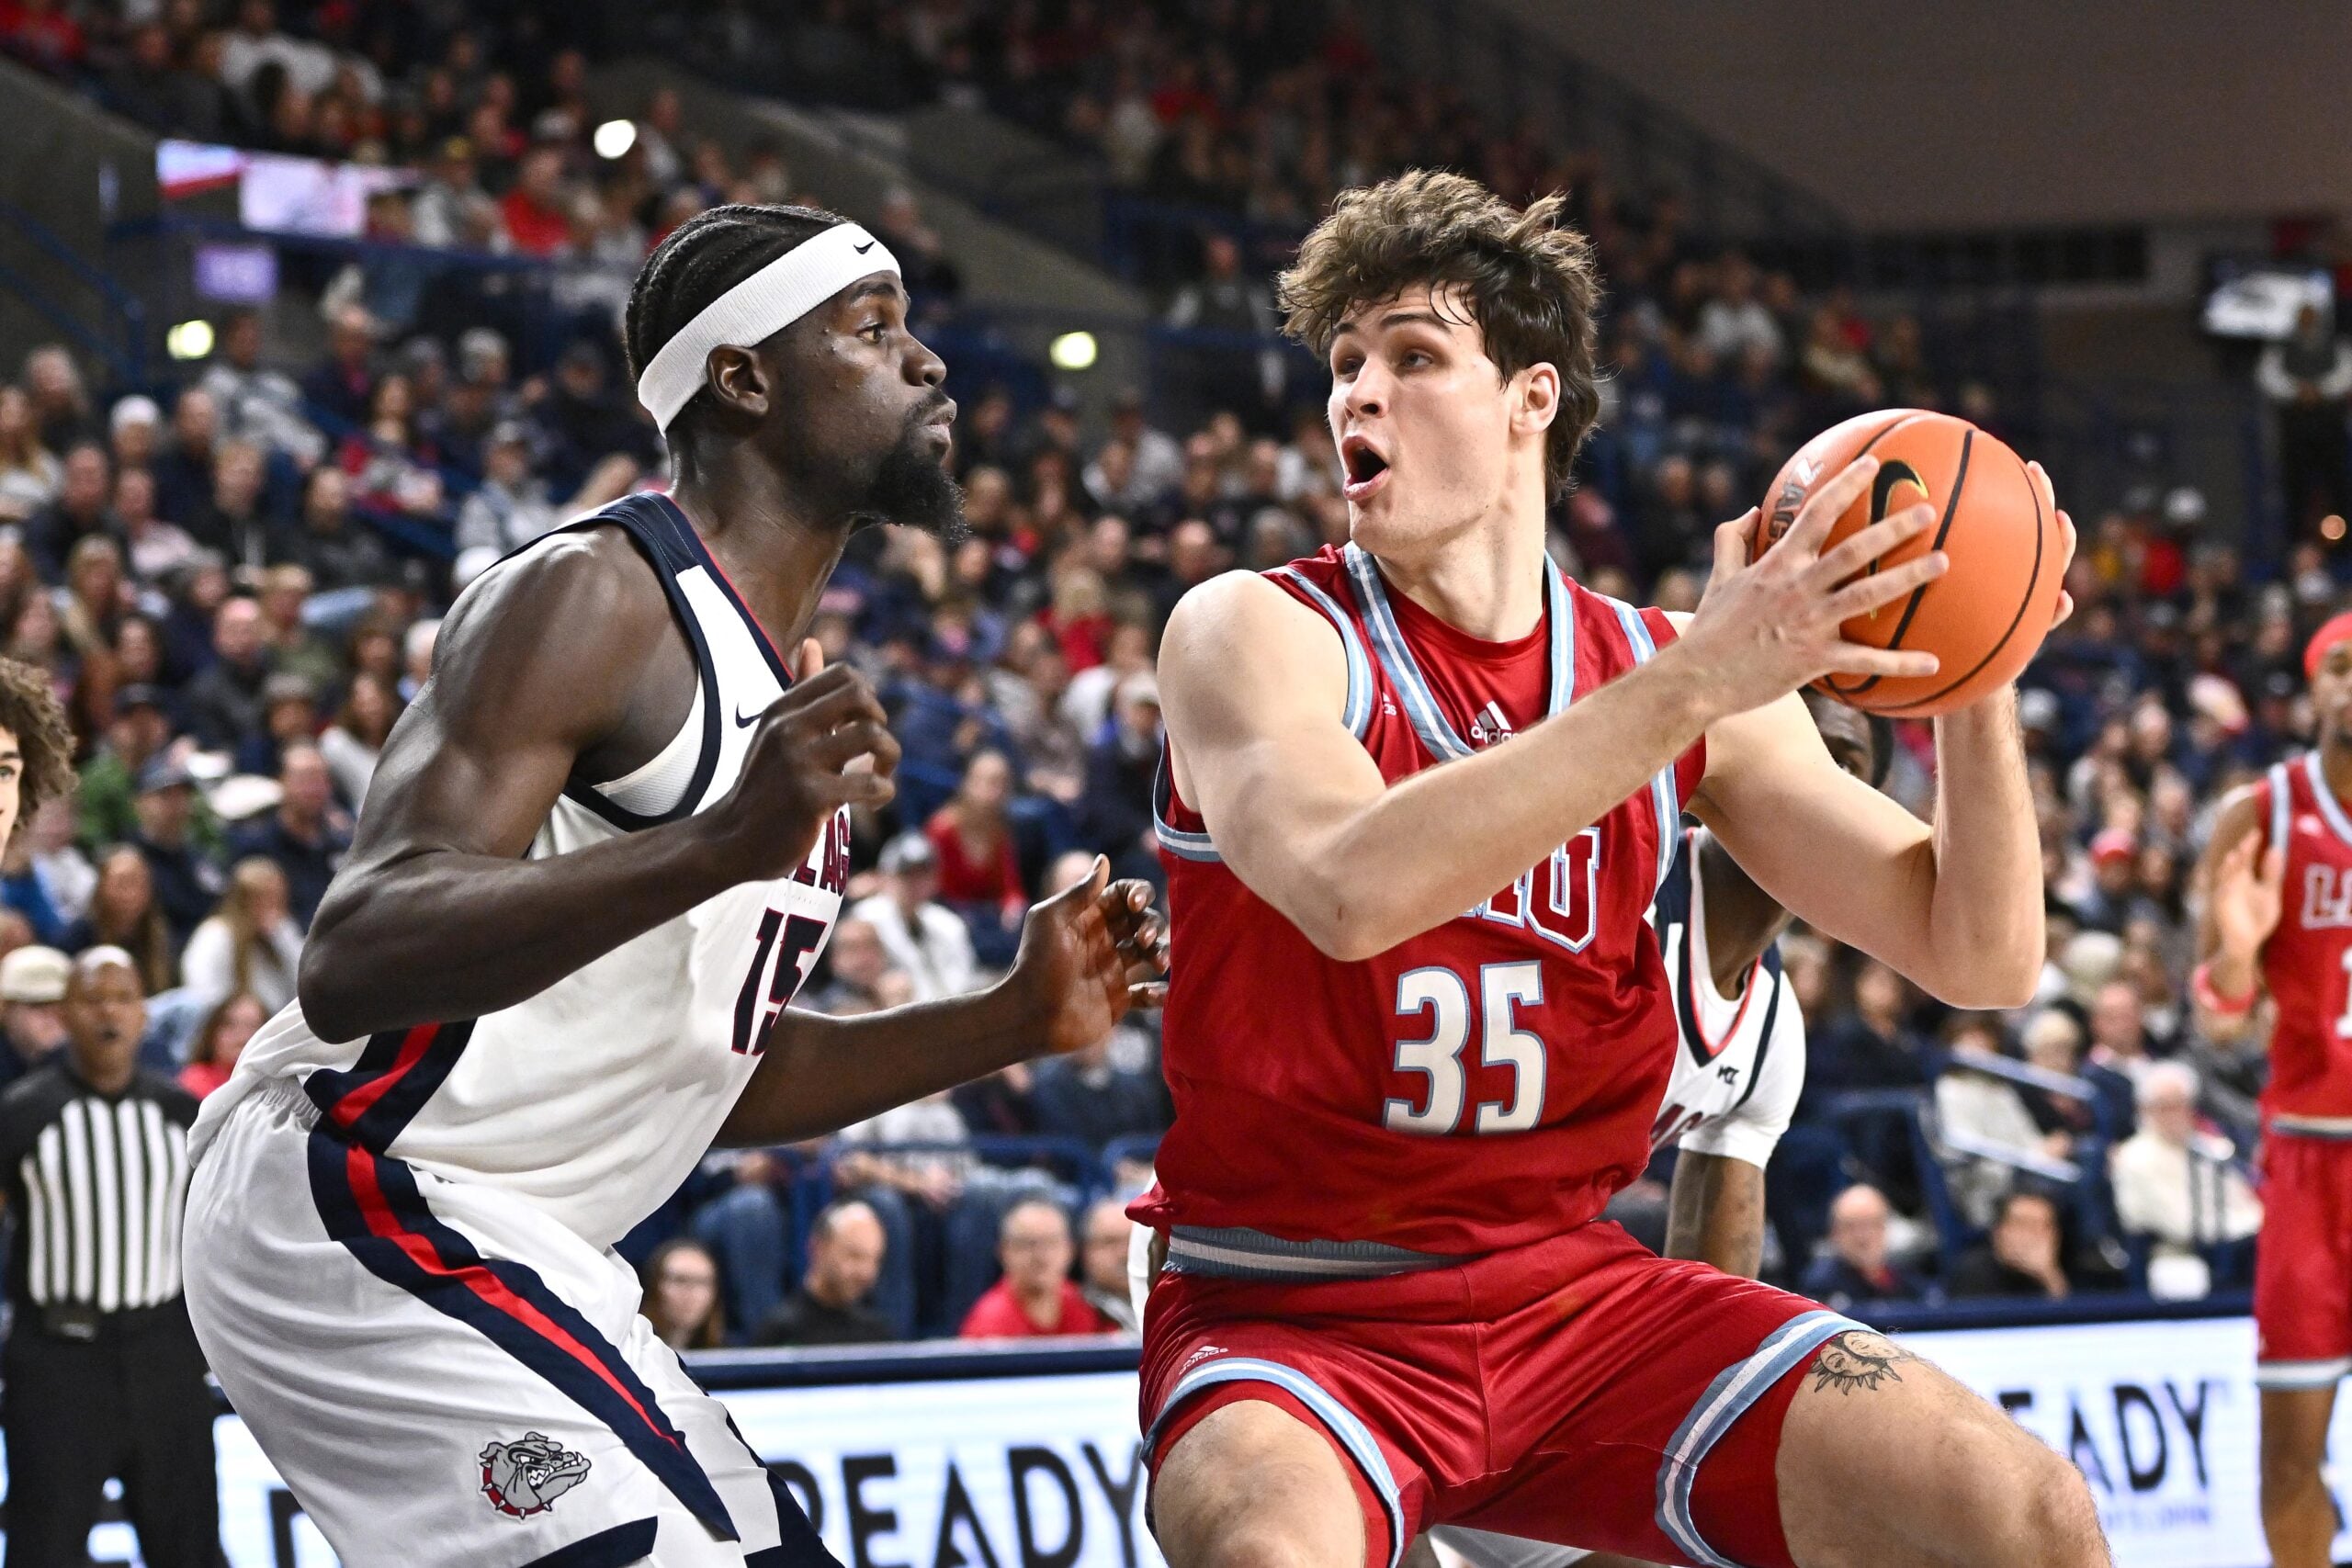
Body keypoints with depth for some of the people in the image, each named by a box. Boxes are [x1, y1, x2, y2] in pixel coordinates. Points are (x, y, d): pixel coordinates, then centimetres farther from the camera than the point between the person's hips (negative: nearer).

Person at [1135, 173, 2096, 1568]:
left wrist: (1974, 679, -11)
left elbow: (1979, 957, 6)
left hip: (1570, 1286, 4)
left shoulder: (1668, 669, 6)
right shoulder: (1254, 632, -6)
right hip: (1295, 1317, -4)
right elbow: (1352, 889, -29)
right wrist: (1691, 684, -30)